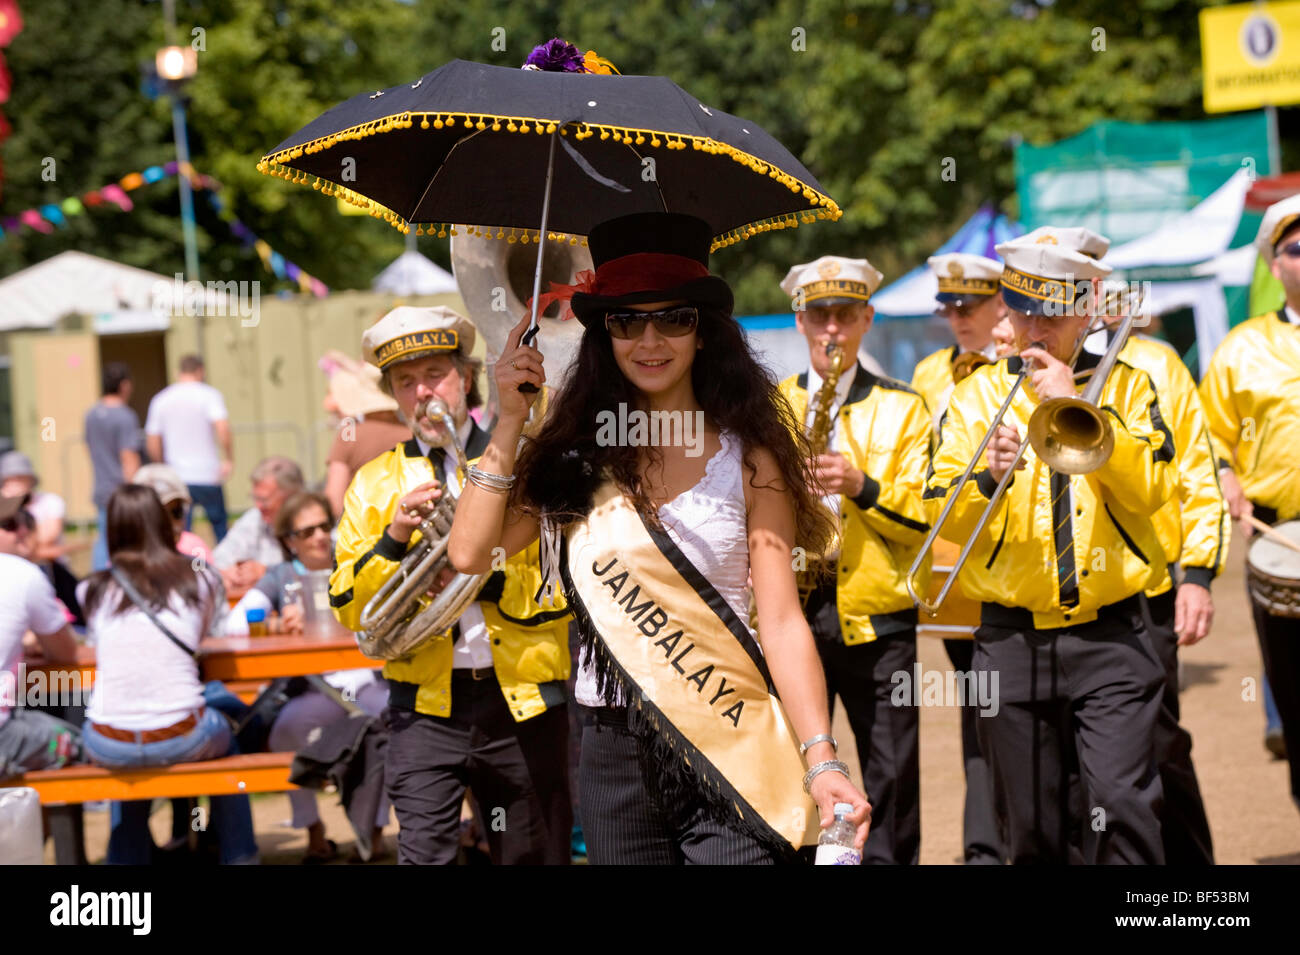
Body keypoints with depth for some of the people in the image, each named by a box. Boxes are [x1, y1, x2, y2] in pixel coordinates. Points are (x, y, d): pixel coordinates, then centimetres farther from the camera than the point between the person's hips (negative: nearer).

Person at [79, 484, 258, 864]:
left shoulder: (95, 590, 4)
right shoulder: (199, 580, 1)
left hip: (108, 747, 1)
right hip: (182, 741, -1)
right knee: (226, 740, 33)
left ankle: (126, 857, 36)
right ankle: (238, 855, 36)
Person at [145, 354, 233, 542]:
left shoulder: (160, 400, 7)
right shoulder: (209, 395, -5)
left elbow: (152, 444, 7)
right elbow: (222, 428, -21)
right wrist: (228, 458, -11)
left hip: (176, 477, 2)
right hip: (207, 476, -2)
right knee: (219, 525, 14)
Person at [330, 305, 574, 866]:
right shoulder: (375, 484, 9)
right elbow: (348, 609, 3)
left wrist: (492, 582, -16)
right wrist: (392, 541, -13)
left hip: (522, 701, 0)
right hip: (426, 707, 0)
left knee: (533, 855, 8)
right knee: (423, 854, -13)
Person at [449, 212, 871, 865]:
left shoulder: (749, 458, -1)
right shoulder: (578, 455, 6)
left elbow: (781, 623, -6)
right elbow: (470, 553, -4)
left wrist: (822, 760, -17)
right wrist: (511, 422, -2)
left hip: (728, 743, -2)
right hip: (614, 754, 3)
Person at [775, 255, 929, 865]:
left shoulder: (903, 409, 8)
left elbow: (923, 517, 0)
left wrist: (862, 486, -14)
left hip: (876, 616, -1)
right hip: (790, 611, 1)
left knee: (892, 782, -1)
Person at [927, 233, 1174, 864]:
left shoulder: (1124, 386, 8)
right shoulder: (977, 394, 9)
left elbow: (1152, 490, -7)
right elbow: (941, 513, 0)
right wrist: (987, 476, -20)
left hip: (1108, 635, -1)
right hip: (1012, 639, 1)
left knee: (1122, 806, -15)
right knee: (1032, 829, 5)